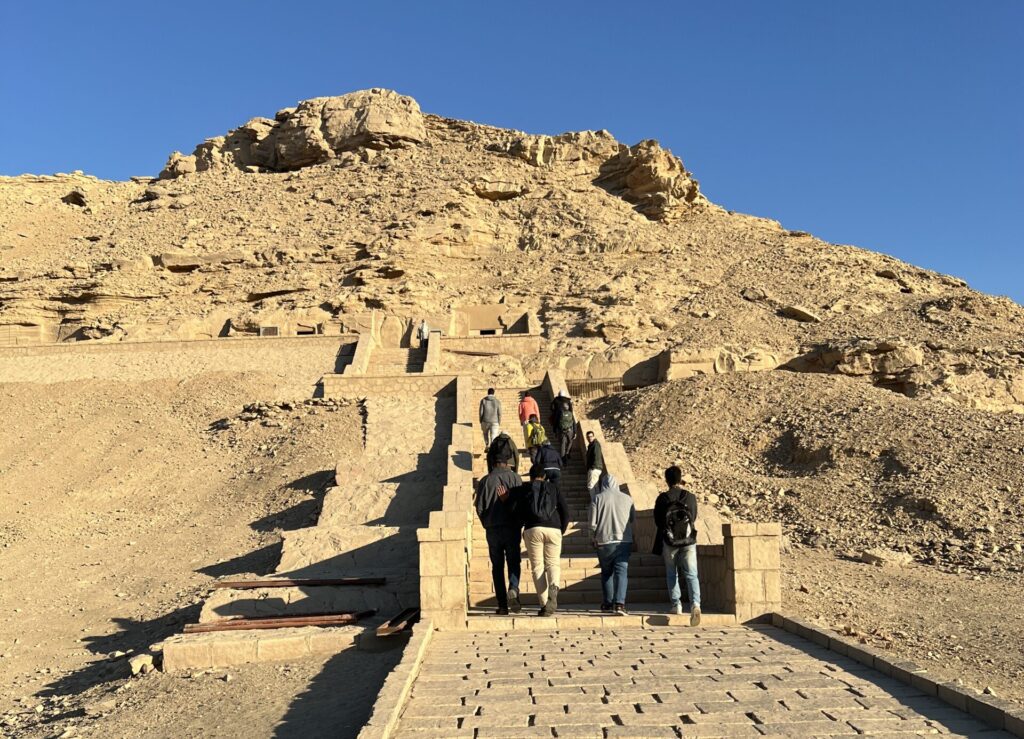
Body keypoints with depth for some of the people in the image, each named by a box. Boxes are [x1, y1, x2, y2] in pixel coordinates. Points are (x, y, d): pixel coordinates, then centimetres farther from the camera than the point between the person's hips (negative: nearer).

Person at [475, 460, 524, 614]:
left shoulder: (485, 481, 2)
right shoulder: (515, 478, 0)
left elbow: (479, 508, 1)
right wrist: (520, 526, 4)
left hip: (492, 530, 1)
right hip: (512, 528, -1)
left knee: (497, 566, 8)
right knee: (513, 563, 7)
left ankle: (502, 605, 5)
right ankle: (513, 590, -20)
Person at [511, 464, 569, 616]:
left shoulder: (524, 489, 13)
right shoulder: (553, 488, 16)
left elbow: (518, 512, 5)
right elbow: (565, 511, 9)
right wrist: (561, 530, 19)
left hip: (532, 530, -1)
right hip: (553, 529, 1)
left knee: (537, 567, 4)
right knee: (553, 563, 10)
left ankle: (544, 605, -4)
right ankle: (554, 587, -22)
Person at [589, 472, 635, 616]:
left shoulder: (597, 498, -3)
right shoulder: (627, 498, 2)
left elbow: (593, 522, -5)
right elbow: (634, 520, 11)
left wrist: (593, 538, 9)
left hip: (604, 542, 0)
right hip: (624, 541, 0)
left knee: (606, 572, 15)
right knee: (621, 571, -2)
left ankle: (607, 603, 20)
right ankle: (619, 603, -16)